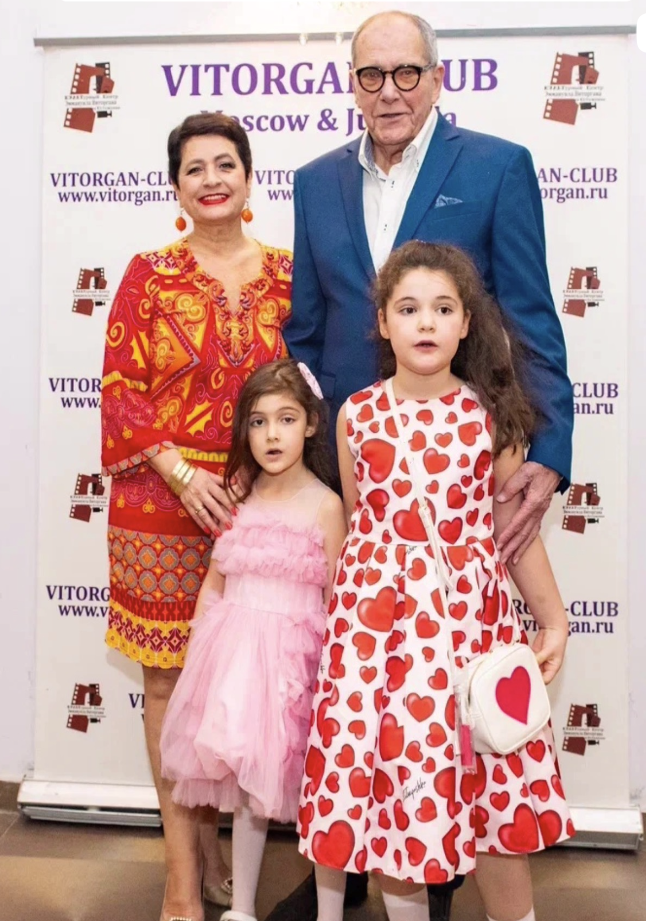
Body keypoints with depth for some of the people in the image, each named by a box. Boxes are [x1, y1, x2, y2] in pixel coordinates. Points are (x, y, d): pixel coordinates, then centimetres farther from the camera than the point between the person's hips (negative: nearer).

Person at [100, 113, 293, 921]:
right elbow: (120, 389, -2)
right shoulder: (150, 274, 2)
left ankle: (209, 838, 29)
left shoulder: (285, 274, 6)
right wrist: (182, 474, -13)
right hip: (162, 499, -1)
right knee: (169, 679, 4)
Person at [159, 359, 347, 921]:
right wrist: (195, 651, 7)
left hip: (290, 654, -3)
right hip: (230, 648, 4)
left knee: (264, 778, 0)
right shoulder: (236, 497, 6)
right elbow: (213, 584, 11)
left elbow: (336, 601, -3)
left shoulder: (325, 505, -5)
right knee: (245, 783, 10)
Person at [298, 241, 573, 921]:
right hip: (375, 610, 1)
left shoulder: (491, 415, 0)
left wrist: (552, 618, 7)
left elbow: (513, 523, 5)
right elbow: (354, 522, 11)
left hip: (468, 611, 0)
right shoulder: (356, 415, 2)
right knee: (384, 765, 6)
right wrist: (340, 606, 12)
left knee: (487, 772, 7)